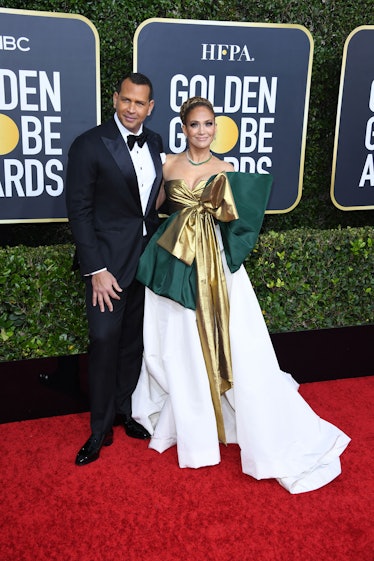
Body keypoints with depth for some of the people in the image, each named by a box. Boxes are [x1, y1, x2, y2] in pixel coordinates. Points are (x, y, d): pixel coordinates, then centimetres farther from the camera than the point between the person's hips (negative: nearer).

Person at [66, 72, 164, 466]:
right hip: (109, 261, -5)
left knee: (133, 341, 14)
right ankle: (100, 429, 18)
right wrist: (96, 269, -16)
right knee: (104, 341, 1)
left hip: (147, 258, 5)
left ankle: (124, 409, 33)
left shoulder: (154, 143, 7)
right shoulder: (89, 145, -10)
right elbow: (79, 211, -12)